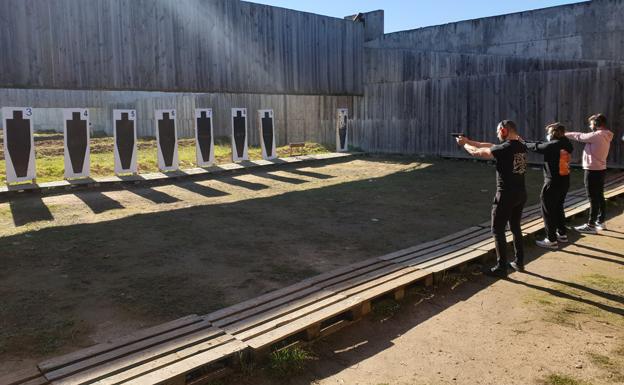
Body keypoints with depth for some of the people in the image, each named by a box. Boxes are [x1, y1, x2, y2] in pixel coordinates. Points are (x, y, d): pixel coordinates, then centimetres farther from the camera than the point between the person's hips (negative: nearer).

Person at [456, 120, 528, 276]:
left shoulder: (504, 148, -18)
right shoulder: (521, 147, 6)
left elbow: (477, 152, -8)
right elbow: (490, 146, 15)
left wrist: (464, 144, 11)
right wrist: (468, 141, 17)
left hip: (506, 195, -8)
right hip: (521, 194, 8)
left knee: (498, 230, 3)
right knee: (515, 228, 20)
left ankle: (501, 267, 5)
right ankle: (519, 262, 26)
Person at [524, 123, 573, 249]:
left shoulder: (552, 145, -18)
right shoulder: (566, 144, 6)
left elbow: (536, 147, -6)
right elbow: (542, 144, 12)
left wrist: (523, 143, 11)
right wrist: (525, 141, 14)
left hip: (553, 183, -8)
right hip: (564, 182, 9)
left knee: (548, 211, 1)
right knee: (558, 208, 23)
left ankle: (552, 240, 5)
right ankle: (562, 234, 34)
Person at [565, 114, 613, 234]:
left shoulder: (597, 135, -19)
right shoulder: (605, 135, 11)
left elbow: (580, 136, -10)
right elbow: (584, 136, 9)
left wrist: (564, 134, 3)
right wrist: (567, 134, 4)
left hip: (593, 170, -10)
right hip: (600, 169, 10)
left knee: (593, 199, -5)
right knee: (599, 197, 16)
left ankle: (591, 226, 0)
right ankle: (601, 222, 25)